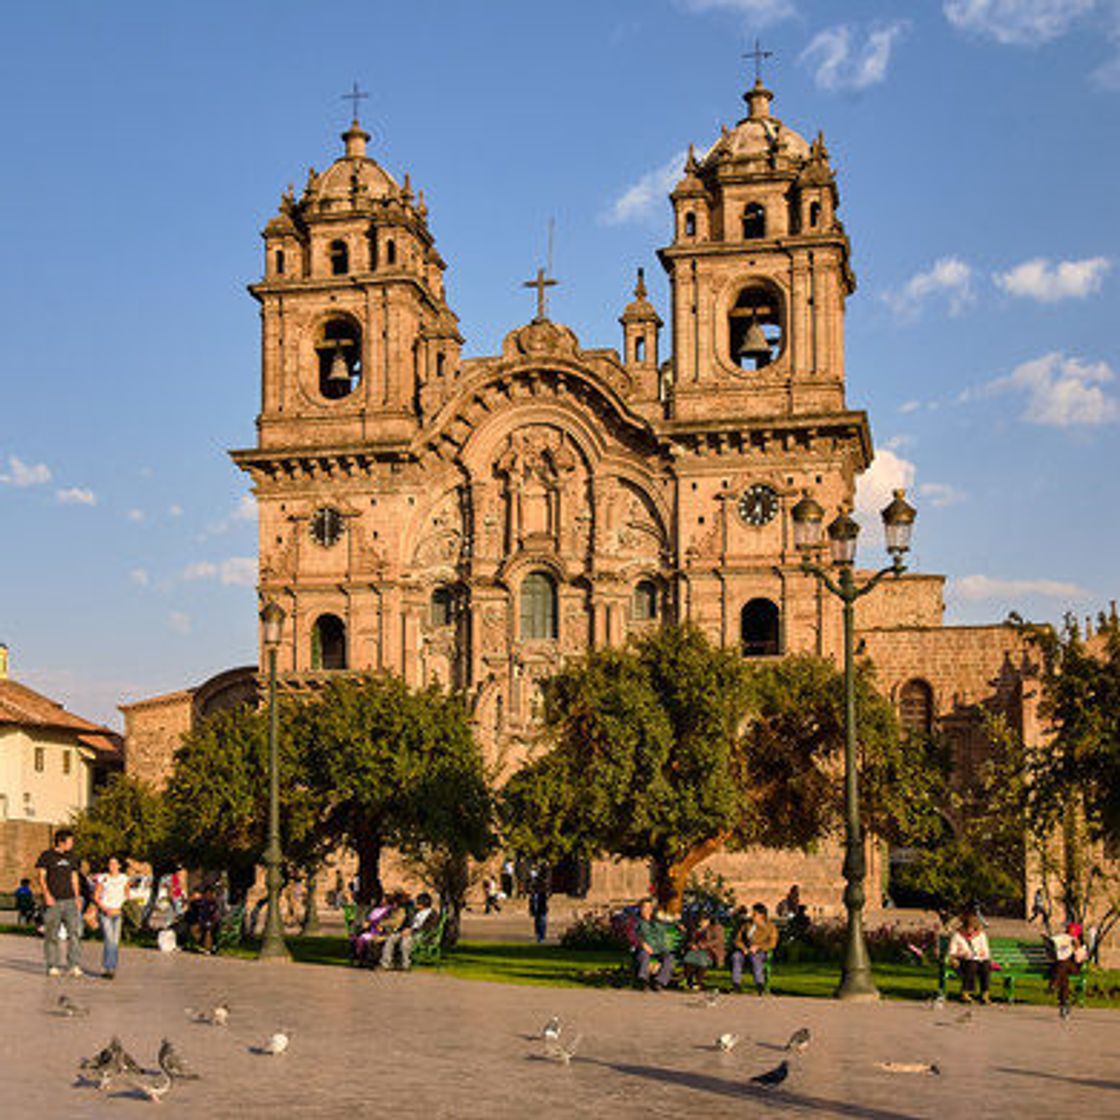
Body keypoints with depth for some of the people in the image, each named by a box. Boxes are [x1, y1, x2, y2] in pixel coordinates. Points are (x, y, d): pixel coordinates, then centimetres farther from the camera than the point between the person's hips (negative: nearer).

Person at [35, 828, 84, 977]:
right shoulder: (47, 856, 1)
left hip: (70, 900, 3)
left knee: (75, 932, -10)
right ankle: (52, 966, 12)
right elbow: (41, 877, -2)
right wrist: (47, 894, -15)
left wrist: (77, 897, 11)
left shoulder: (71, 856, 15)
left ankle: (74, 966, -14)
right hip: (53, 902, -3)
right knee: (51, 935, 2)